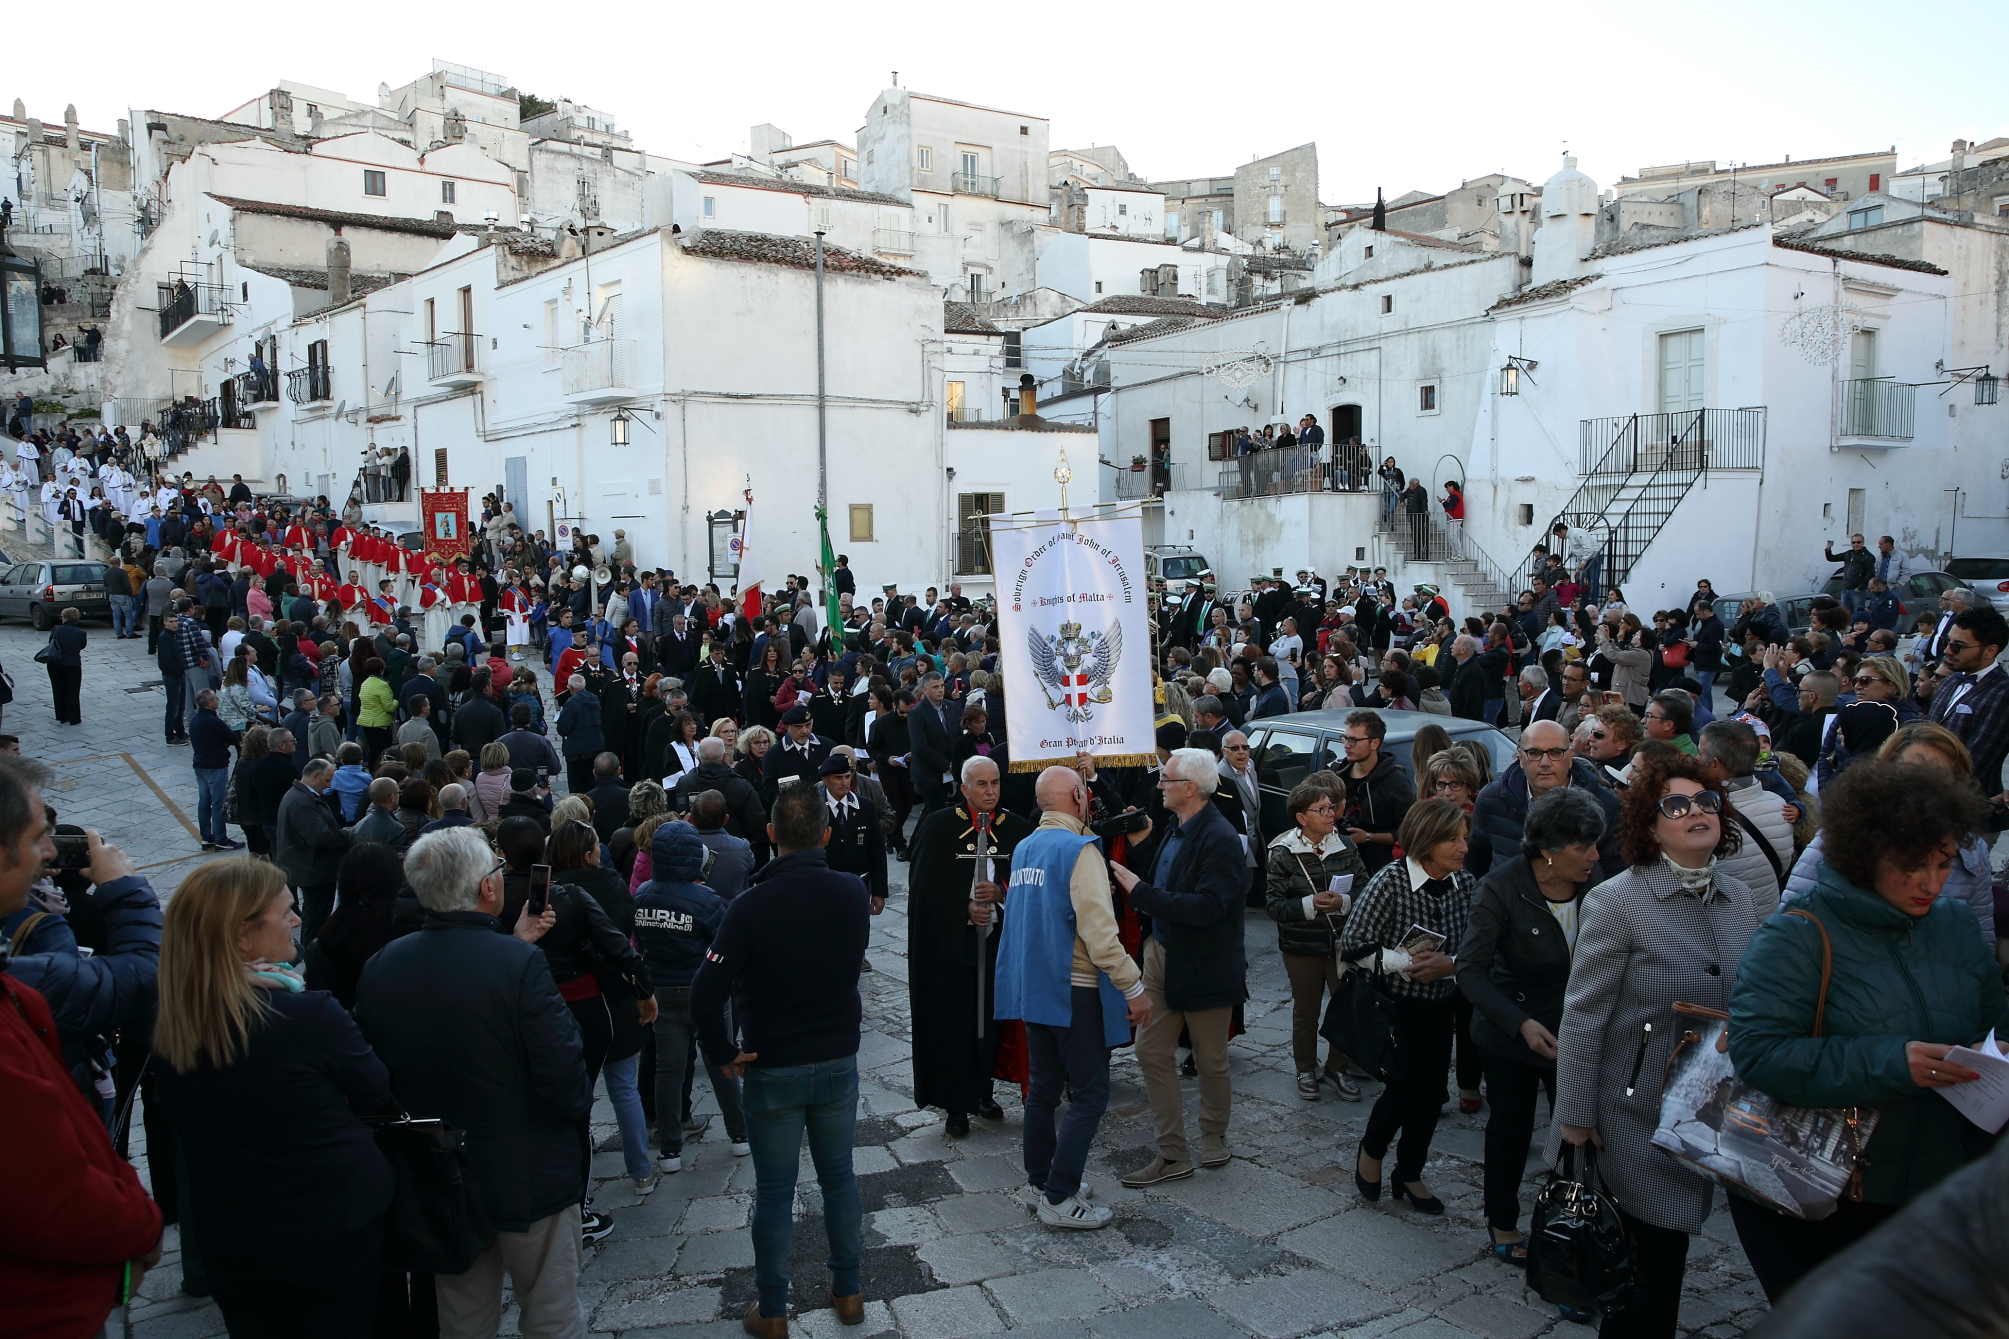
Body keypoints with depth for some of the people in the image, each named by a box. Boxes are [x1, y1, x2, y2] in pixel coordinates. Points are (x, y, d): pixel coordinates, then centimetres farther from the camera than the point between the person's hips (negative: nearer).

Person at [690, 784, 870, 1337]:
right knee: (839, 1176, 19)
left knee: (774, 1191, 10)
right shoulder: (854, 893, -8)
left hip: (773, 1069, -3)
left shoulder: (752, 906, -20)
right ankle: (848, 1292, 32)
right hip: (839, 1062, 3)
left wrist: (722, 1054, -10)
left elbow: (706, 992, -23)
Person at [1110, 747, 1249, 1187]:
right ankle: (1173, 1153, 17)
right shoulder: (1174, 829, 5)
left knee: (1210, 1060, 12)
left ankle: (1213, 1136, 36)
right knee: (1151, 1051, 7)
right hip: (1161, 953, 8)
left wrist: (1142, 892, -27)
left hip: (1204, 966, -8)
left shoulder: (1220, 838, -21)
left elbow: (1207, 907, -29)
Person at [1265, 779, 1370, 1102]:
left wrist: (1343, 902, -22)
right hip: (1302, 947, -2)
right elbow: (1273, 904, -15)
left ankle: (1337, 1068, 31)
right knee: (1306, 1011, 13)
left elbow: (1365, 888, -3)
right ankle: (1306, 1070, 32)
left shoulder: (1345, 845, -3)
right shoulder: (1283, 853, -12)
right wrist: (1310, 905, -28)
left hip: (1343, 942, 2)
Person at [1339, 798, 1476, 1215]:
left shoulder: (1465, 884, -5)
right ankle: (1371, 1150, 26)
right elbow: (1353, 946, -17)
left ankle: (1409, 1174, 31)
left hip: (1440, 1005, 5)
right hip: (1394, 1005, -5)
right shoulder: (1390, 881, -19)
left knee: (1432, 1090, 10)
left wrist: (1449, 964, -17)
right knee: (1407, 1083, -5)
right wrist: (1405, 962, -23)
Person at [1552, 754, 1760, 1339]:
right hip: (1640, 1112, -5)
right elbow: (1582, 1016, -13)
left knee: (1669, 1252, 13)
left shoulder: (1738, 900, 4)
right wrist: (1575, 1120, -12)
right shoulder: (1616, 901, -14)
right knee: (1646, 1253, 2)